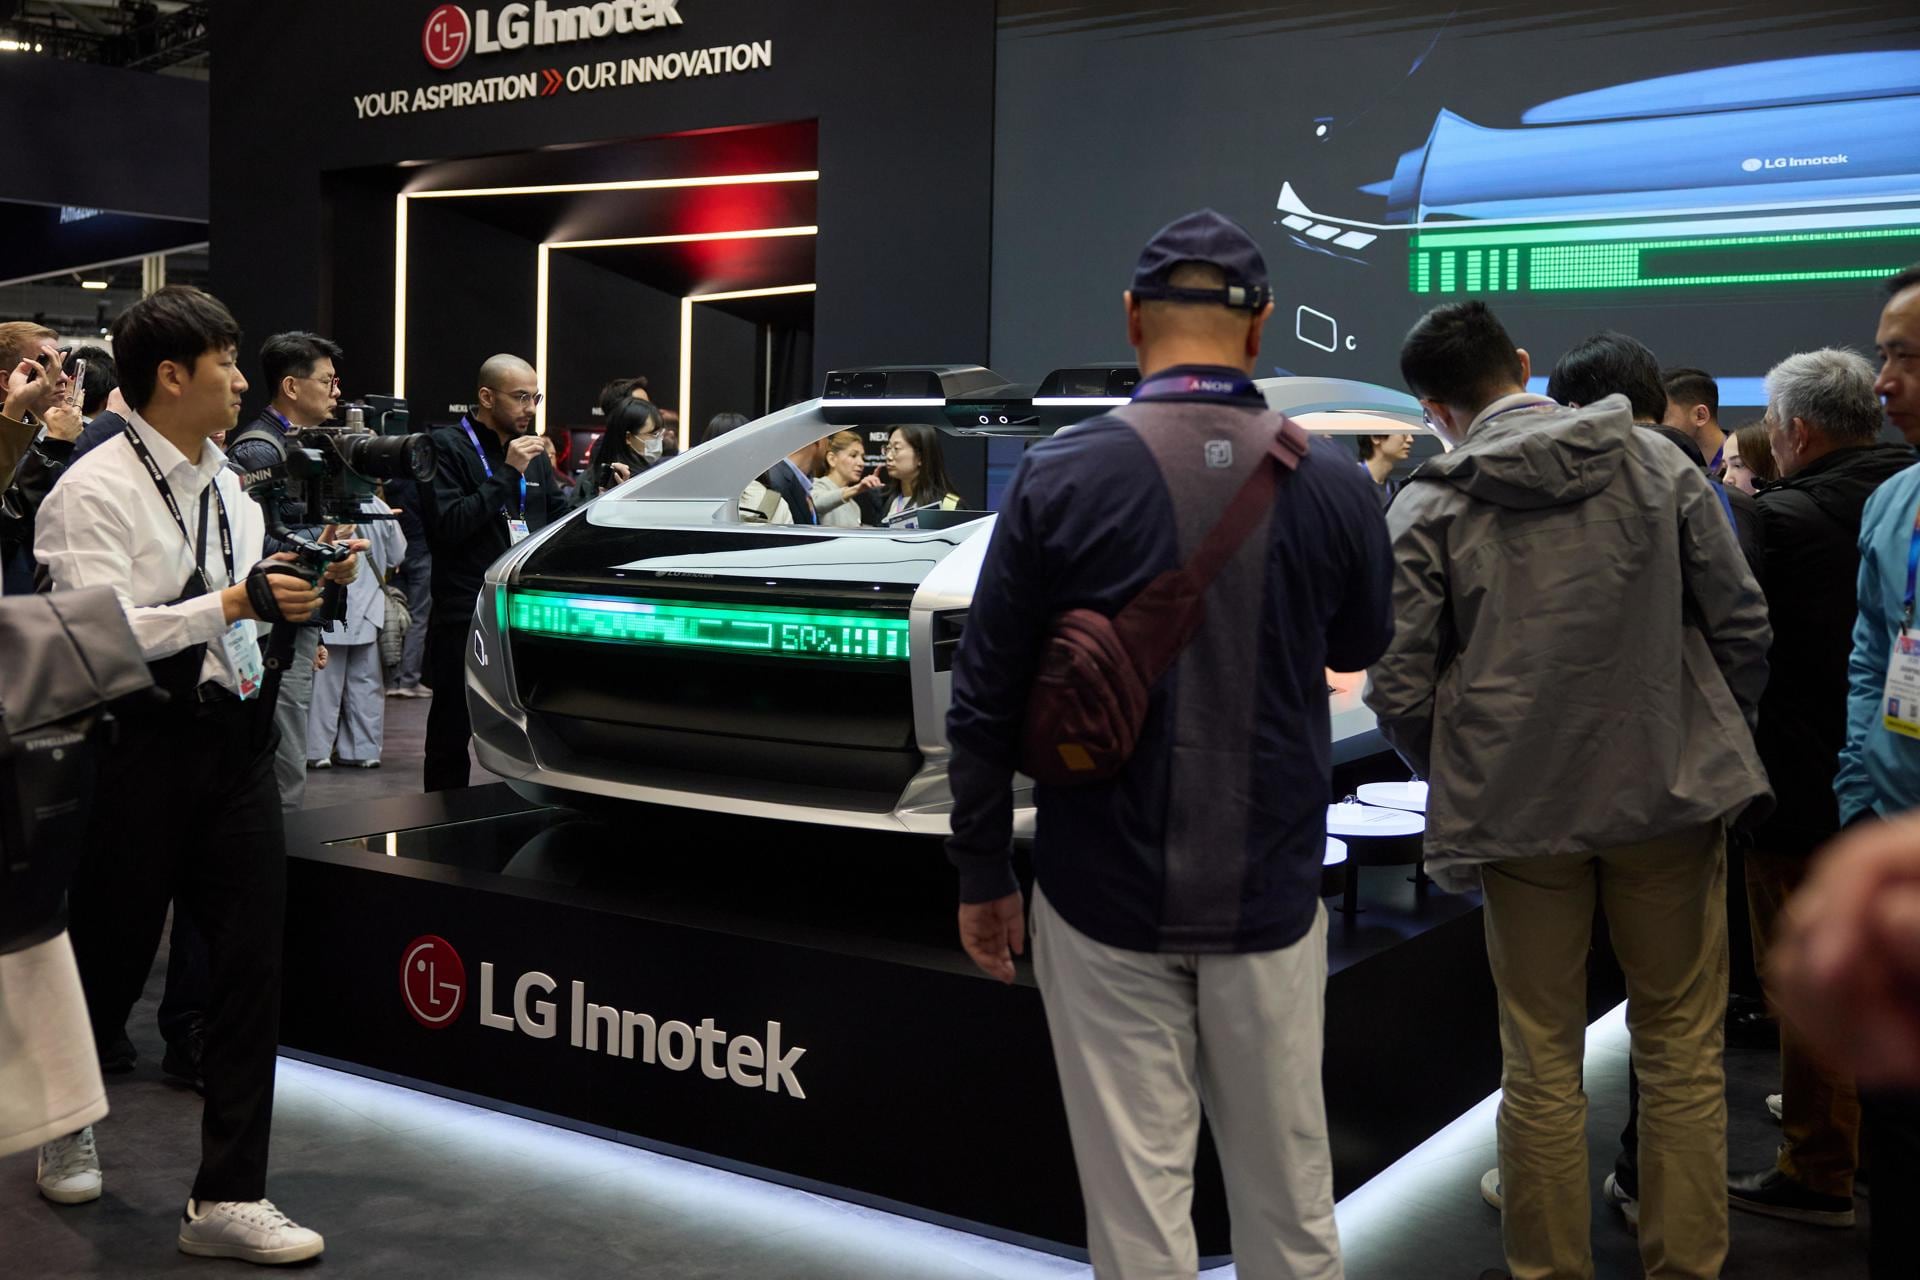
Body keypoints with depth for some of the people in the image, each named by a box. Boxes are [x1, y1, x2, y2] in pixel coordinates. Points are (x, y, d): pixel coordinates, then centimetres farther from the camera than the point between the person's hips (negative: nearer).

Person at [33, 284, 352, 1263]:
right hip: (142, 744, -6)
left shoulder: (225, 485, 13)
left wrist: (307, 586, 3)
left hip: (233, 735, 6)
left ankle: (227, 1198, 10)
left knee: (252, 962, 2)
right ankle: (65, 1127, 40)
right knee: (113, 958, 10)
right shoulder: (97, 489, -11)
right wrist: (232, 603, -23)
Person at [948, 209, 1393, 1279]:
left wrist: (983, 875, 3)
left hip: (1106, 898, -2)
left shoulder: (1061, 477, -10)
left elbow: (986, 701, -7)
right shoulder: (1333, 483, -5)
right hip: (1271, 894, 2)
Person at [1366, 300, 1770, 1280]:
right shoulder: (1658, 465, 2)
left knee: (1541, 1061, 10)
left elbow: (1399, 692, -6)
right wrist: (1715, 742, 16)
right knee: (1683, 1053, 11)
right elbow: (1743, 627, 2)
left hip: (1518, 807, -1)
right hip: (1671, 795, 1)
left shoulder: (1426, 510, -4)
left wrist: (1460, 782, 11)